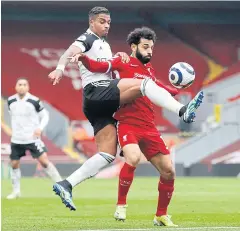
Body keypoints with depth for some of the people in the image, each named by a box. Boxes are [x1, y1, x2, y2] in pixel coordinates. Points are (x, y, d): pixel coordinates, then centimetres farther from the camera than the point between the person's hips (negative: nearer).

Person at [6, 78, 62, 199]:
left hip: (32, 138, -4)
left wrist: (40, 128, -17)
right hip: (16, 139, 4)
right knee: (14, 164, 7)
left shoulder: (34, 101, -12)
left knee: (44, 161, -12)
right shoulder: (11, 101, 1)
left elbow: (45, 115, -2)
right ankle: (16, 191, 23)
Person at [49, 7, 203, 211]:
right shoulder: (87, 39, 2)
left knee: (108, 155, 2)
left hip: (102, 103, 9)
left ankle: (66, 185, -1)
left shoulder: (104, 45, 30)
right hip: (97, 92, -9)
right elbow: (71, 52, -17)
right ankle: (183, 111, -37)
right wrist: (60, 68, -37)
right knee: (143, 83, -24)